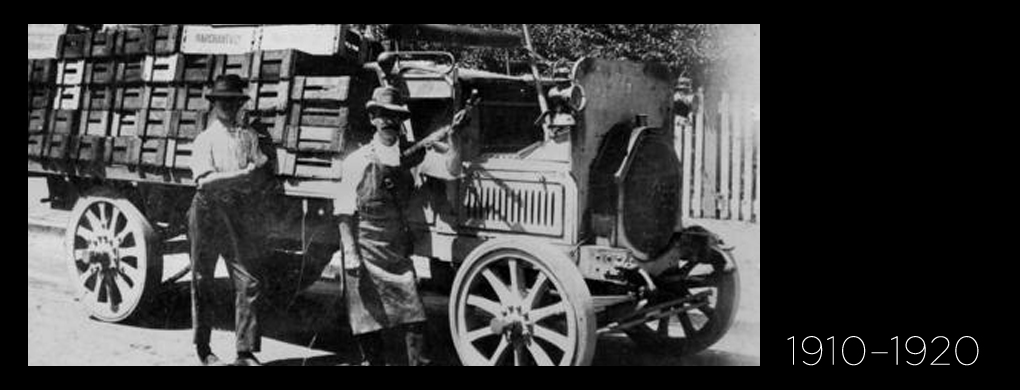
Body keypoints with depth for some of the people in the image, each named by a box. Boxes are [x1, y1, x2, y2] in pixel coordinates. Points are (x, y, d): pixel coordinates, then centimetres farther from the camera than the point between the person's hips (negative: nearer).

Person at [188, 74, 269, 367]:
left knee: (248, 282, -6)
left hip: (238, 213, 3)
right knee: (203, 283, 6)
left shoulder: (249, 137, 11)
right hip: (208, 211, -2)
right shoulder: (205, 140, 0)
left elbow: (257, 175, 3)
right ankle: (203, 350, 18)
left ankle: (246, 352, -2)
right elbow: (205, 181, -11)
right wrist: (241, 175, -12)